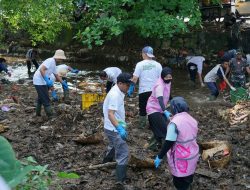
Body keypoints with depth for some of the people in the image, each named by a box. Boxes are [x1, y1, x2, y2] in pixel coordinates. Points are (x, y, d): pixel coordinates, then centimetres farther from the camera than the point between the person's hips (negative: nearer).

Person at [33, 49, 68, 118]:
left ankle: (38, 113, 33)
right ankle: (50, 115, 1)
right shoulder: (50, 61, -16)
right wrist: (47, 80, -33)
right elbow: (41, 69, -27)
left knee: (41, 98, 22)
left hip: (42, 82, 10)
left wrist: (63, 83, 28)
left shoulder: (53, 64, 14)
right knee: (46, 99, -4)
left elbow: (57, 76, 25)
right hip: (40, 82, -10)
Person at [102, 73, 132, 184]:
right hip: (113, 128, -10)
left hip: (115, 127, 10)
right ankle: (121, 180, -3)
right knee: (123, 153, -8)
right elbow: (110, 114, -34)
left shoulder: (118, 92, 4)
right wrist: (119, 128, -44)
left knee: (114, 145, 33)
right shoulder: (115, 95, -26)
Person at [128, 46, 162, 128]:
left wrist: (131, 88, -2)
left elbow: (135, 78, -11)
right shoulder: (158, 65, 0)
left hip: (143, 91, -2)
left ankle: (142, 125, 21)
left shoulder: (140, 64, -7)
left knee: (143, 108, 12)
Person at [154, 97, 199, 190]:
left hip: (181, 159, -7)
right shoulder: (192, 119, 1)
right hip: (192, 155, 7)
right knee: (188, 180, 25)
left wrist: (159, 157, -13)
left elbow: (168, 143, -22)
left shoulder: (175, 122, -24)